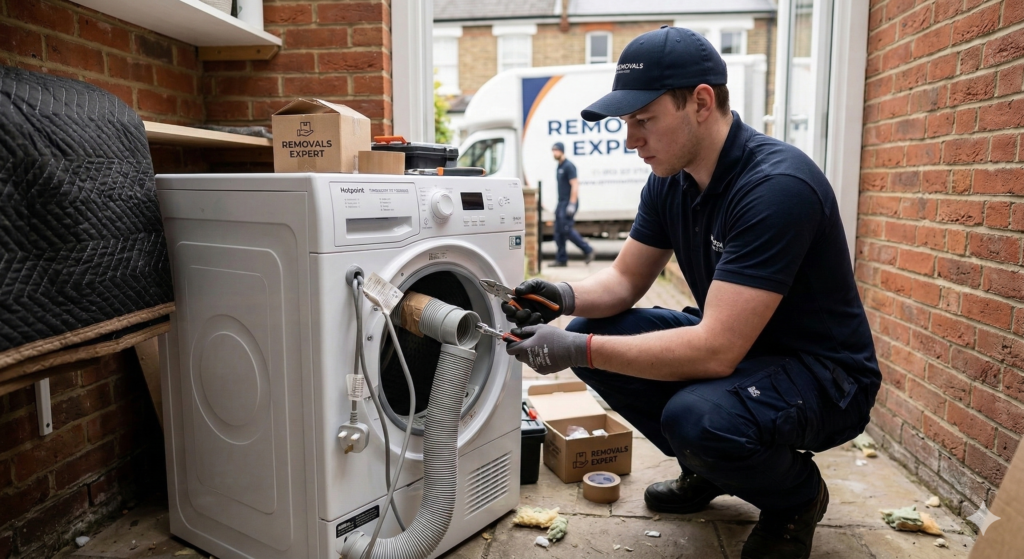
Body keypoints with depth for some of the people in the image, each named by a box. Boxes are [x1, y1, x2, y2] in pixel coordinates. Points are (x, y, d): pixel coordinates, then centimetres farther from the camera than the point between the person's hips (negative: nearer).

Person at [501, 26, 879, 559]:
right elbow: (624, 279, 5)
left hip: (822, 372, -8)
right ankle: (706, 468, 15)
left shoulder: (777, 186, -29)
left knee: (697, 414, -37)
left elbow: (715, 351, -34)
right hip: (734, 345, 8)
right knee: (591, 331, -5)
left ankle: (797, 496, 1)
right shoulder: (670, 180, -2)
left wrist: (579, 352, -32)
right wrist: (568, 296, -17)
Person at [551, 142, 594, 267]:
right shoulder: (559, 167, 17)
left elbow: (575, 185, -17)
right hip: (561, 203, 9)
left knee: (566, 229, -12)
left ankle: (587, 250, 1)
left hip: (569, 203, -9)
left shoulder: (568, 166, -11)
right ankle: (561, 259, 8)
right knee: (558, 232, 5)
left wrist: (572, 204, -22)